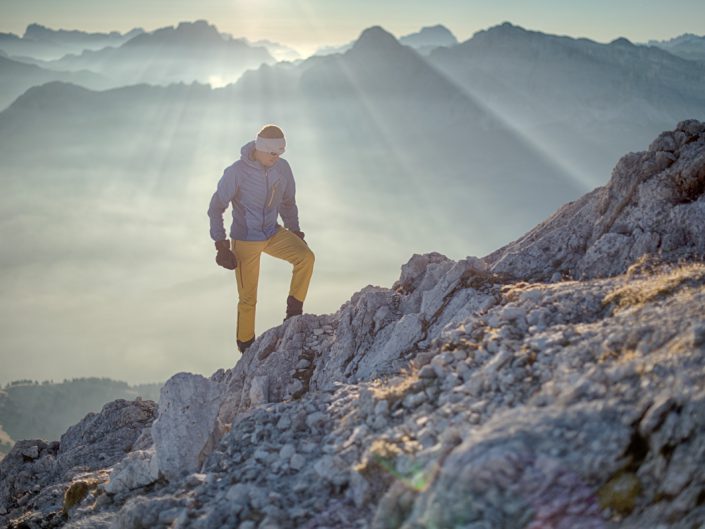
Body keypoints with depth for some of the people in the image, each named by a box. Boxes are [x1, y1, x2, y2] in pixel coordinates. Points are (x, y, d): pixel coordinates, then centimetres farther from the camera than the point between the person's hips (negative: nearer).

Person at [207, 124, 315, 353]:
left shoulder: (283, 168, -7)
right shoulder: (237, 172, -19)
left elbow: (288, 203, 12)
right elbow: (216, 208, -10)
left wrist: (295, 232, 10)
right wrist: (221, 245, -12)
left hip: (274, 233, 4)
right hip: (245, 240, -4)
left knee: (306, 257, -22)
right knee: (248, 298, 1)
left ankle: (294, 313, -11)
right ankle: (245, 343, 23)